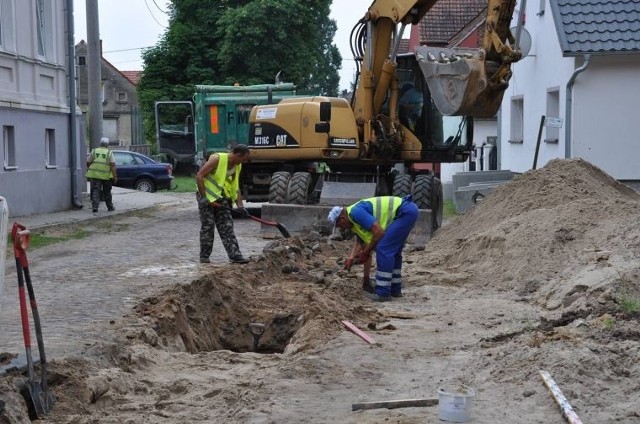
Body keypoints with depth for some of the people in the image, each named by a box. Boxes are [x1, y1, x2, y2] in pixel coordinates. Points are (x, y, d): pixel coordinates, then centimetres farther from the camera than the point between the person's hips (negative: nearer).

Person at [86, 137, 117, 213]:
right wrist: (115, 176, -10)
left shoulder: (94, 151, 5)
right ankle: (110, 207, 25)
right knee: (107, 192, 14)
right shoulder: (109, 153, 0)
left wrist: (88, 169, 29)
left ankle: (95, 207, -14)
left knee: (95, 191, 0)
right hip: (106, 176, 0)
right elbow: (112, 165, -9)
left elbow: (88, 162, 8)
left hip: (94, 175, 0)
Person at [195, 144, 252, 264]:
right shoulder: (217, 159, -20)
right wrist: (204, 197, -22)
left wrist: (240, 205, -1)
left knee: (227, 227, -1)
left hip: (222, 198, 6)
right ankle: (204, 256, 7)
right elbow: (199, 176, -20)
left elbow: (236, 187, 10)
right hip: (207, 196, -6)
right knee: (207, 226, -3)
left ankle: (234, 255, -5)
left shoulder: (238, 166, 3)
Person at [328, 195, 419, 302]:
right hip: (409, 211, 11)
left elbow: (379, 232, -18)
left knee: (383, 249, -9)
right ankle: (395, 289, 24)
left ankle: (383, 293, -6)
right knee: (393, 251, 18)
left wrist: (365, 253, -6)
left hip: (405, 212, -11)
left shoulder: (356, 212, -12)